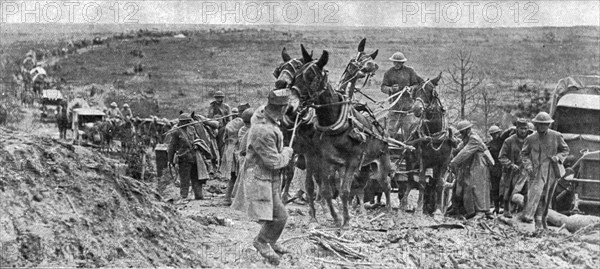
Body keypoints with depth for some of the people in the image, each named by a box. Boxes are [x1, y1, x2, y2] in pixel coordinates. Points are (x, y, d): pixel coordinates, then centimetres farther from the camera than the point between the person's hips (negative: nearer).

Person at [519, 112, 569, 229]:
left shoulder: (556, 136, 5)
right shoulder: (531, 139, 1)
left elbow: (565, 150, 14)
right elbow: (524, 153, 10)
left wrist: (558, 157, -5)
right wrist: (528, 165, -6)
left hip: (552, 171, 3)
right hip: (537, 171, -3)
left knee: (547, 197, 8)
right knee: (535, 193, -20)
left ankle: (543, 219, 20)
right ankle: (527, 215, -29)